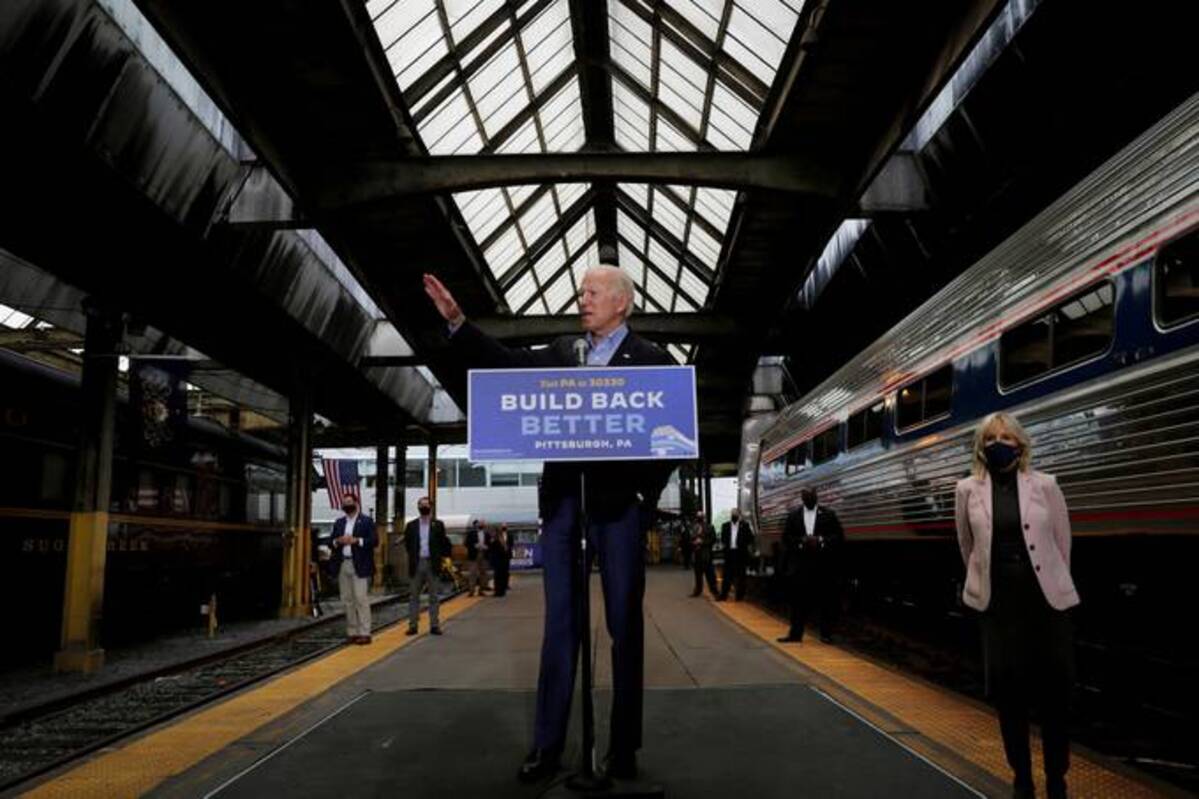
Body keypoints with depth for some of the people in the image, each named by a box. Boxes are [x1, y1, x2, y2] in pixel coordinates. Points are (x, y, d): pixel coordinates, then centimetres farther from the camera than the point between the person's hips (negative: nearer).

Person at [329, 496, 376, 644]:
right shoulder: (338, 523, 17)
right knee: (347, 599, 6)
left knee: (361, 599, -8)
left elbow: (374, 540, -6)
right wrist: (338, 541, -8)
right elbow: (331, 542, 14)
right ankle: (352, 632, 11)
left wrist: (356, 540, -16)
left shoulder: (367, 521, 2)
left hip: (359, 566, -5)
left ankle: (364, 633, -7)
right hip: (342, 565, 5)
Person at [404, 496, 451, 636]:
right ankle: (413, 625, 10)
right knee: (413, 596, 5)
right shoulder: (411, 525, 6)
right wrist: (413, 555, 3)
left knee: (434, 597, 3)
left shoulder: (438, 525, 2)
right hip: (416, 564, 1)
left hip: (432, 564, -1)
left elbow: (443, 544, 3)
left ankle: (434, 625, 7)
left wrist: (439, 557, -2)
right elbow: (407, 544, 9)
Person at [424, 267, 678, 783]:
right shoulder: (562, 351, 13)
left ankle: (623, 747, 16)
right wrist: (456, 321, 1)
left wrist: (646, 494, -11)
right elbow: (506, 363, 10)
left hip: (618, 505, -4)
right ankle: (547, 745, 16)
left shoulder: (651, 361, 1)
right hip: (562, 503, 4)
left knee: (624, 625, 4)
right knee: (559, 623, 8)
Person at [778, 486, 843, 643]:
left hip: (824, 564, -1)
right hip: (800, 564, 1)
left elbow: (838, 536, 0)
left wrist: (820, 541, -14)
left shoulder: (829, 514, 5)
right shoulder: (793, 515, 10)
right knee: (798, 600, 2)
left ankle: (826, 634, 13)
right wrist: (802, 541, -12)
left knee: (826, 601, 3)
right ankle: (795, 633, 7)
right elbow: (786, 537, 5)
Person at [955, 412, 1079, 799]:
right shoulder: (967, 490, 0)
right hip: (999, 604, 0)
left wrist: (1054, 585, 12)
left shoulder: (1045, 485, -1)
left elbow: (1062, 543, 7)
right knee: (1007, 690, 4)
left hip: (1047, 600, 0)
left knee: (1055, 689, 4)